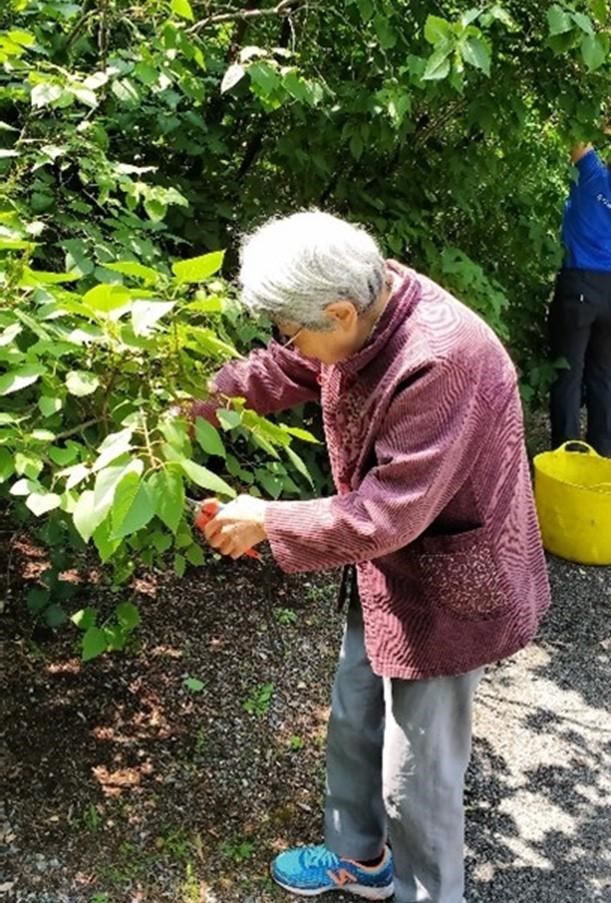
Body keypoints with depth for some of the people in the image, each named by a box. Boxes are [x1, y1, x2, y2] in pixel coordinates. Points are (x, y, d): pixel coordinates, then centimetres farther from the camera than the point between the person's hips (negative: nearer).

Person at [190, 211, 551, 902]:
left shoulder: (442, 362, -35)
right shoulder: (363, 304, -8)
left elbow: (386, 514, -32)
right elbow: (288, 368, 12)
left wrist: (269, 522, -21)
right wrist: (211, 395, 0)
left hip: (446, 590, -9)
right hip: (387, 568, 9)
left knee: (416, 775, 7)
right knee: (353, 720, 25)